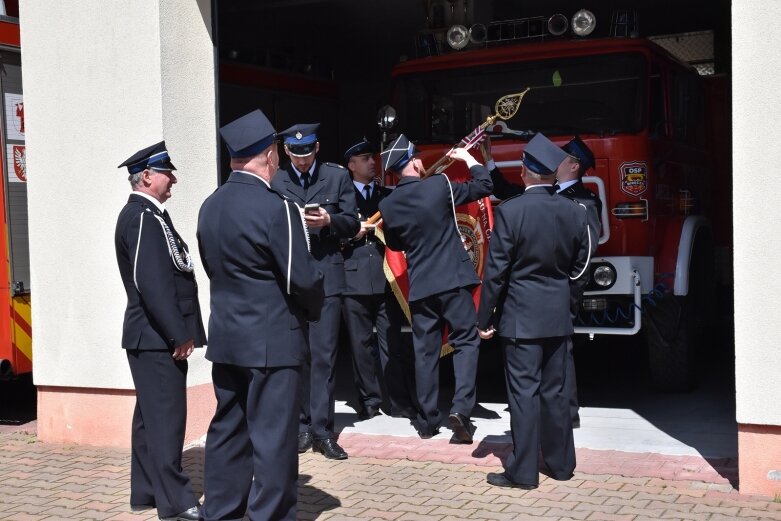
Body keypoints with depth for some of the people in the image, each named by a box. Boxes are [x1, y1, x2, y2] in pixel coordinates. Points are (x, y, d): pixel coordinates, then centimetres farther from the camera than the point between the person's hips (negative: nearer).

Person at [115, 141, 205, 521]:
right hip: (158, 337, -11)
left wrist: (177, 331, 16)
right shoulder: (143, 217, -16)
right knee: (166, 415, -6)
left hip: (154, 335, 11)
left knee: (151, 414, 15)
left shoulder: (146, 214, 16)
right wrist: (178, 334, -20)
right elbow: (151, 282, -23)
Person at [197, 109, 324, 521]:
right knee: (273, 439, 1)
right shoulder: (276, 207, -18)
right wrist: (313, 308, 4)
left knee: (228, 429, 16)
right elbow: (303, 279, -16)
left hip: (225, 336, 8)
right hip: (272, 340, -7)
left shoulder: (210, 206, 5)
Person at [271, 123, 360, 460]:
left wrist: (329, 221, -14)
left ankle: (322, 429, 1)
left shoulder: (337, 176, 6)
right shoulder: (275, 182, 5)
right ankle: (302, 425, 16)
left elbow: (352, 223, 4)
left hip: (326, 276, -1)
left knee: (324, 354, -3)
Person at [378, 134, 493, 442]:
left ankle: (427, 420, 14)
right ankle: (461, 408, -9)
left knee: (425, 351, 9)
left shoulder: (387, 205, 1)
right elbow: (484, 186, 2)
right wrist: (468, 158, 15)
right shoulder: (439, 185, -9)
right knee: (465, 341, 6)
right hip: (453, 280, -3)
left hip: (419, 286, 3)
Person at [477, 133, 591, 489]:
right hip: (558, 316, 5)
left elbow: (495, 271, -13)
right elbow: (578, 265, 10)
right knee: (554, 390, 14)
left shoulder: (509, 211, -15)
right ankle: (560, 462, 23)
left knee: (524, 392, -1)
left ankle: (523, 471, 4)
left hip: (521, 317, -5)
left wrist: (485, 318, -5)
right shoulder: (574, 212, 0)